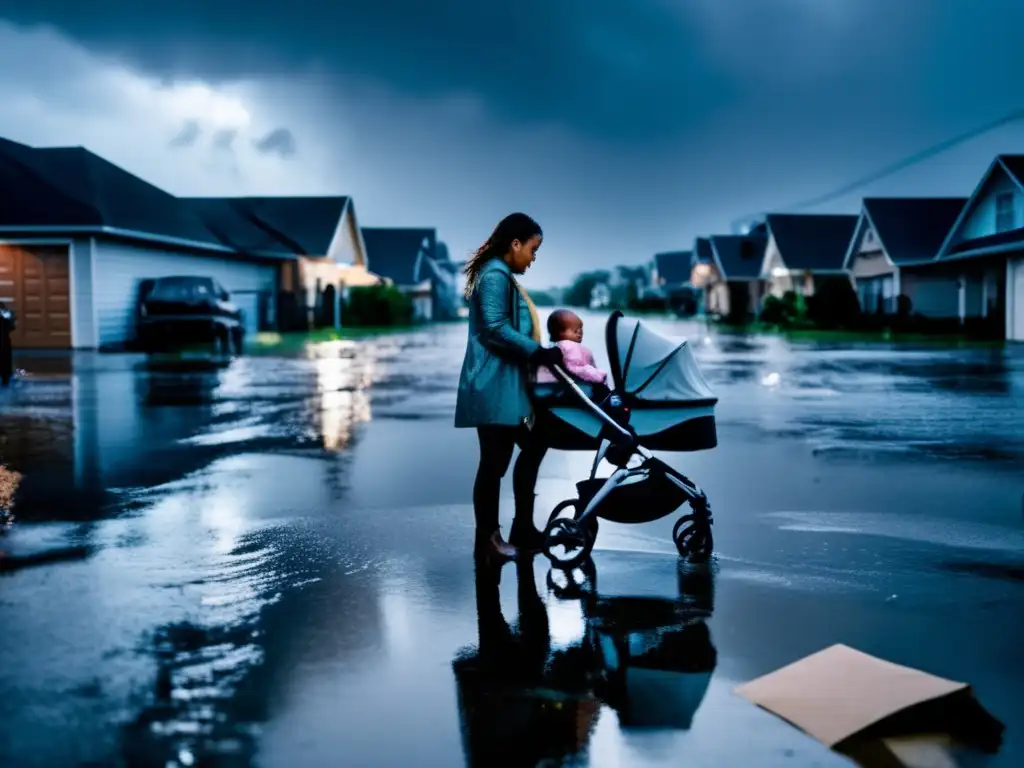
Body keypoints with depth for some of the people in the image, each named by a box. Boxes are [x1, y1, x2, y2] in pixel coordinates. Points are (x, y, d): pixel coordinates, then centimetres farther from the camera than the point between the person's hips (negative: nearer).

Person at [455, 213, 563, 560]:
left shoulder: (503, 275, 19)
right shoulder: (495, 275, -13)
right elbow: (495, 328, -22)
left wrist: (537, 355, 16)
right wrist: (539, 352, -20)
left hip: (507, 384, 11)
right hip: (494, 386, -11)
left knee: (534, 447, 17)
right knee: (495, 461, -3)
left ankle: (522, 529, 24)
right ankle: (487, 537, 8)